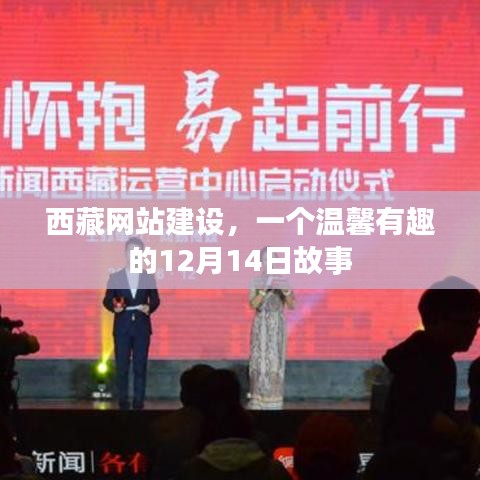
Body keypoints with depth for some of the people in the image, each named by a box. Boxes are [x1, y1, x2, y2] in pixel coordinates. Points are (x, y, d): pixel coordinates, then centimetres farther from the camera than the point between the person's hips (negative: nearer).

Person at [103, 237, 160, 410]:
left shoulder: (148, 277, 8)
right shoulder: (115, 277, 5)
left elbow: (155, 299, 9)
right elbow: (107, 300, 4)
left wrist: (149, 308, -12)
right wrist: (114, 307, -17)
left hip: (142, 327, 0)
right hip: (122, 327, 0)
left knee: (140, 367, 0)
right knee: (122, 367, 0)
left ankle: (139, 404, 4)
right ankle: (123, 404, 4)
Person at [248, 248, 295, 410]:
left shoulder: (283, 281, 1)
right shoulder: (256, 282, 0)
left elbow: (292, 305, -5)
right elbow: (253, 304, -11)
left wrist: (286, 291, -24)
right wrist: (264, 290, -24)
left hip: (278, 327, 0)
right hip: (261, 327, 0)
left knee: (275, 362, -3)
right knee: (260, 361, -4)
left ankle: (273, 401, 0)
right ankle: (258, 401, 0)